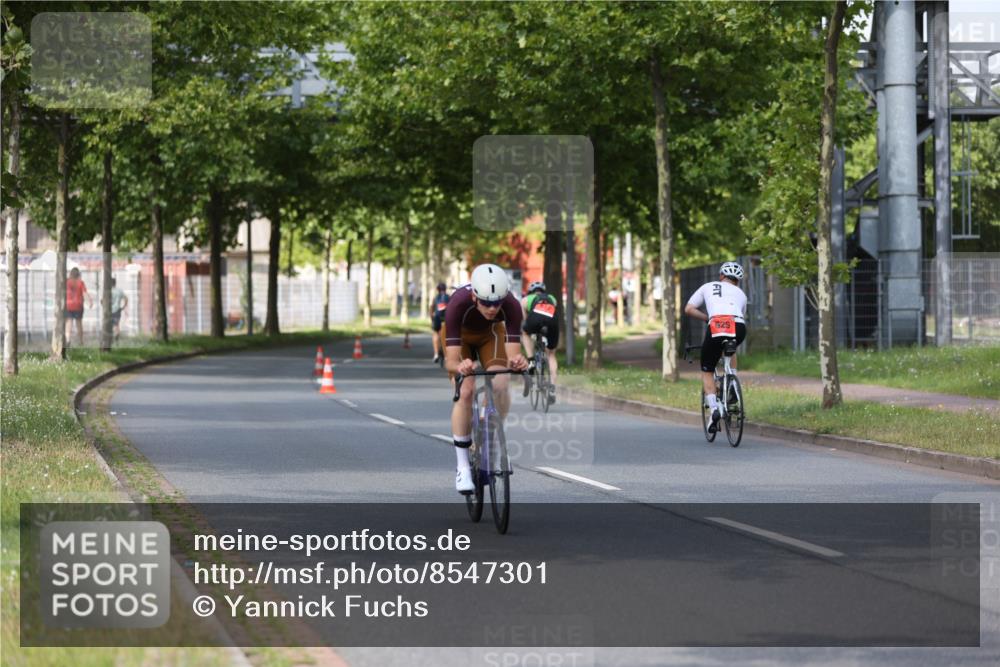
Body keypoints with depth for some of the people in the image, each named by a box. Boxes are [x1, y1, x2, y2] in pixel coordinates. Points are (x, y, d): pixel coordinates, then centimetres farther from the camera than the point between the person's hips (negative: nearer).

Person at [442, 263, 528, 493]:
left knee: (500, 386, -22)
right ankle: (463, 467, -9)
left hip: (490, 333, 2)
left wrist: (517, 362, -61)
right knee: (465, 392, -20)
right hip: (459, 334, -1)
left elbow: (513, 353, -38)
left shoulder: (511, 306, -37)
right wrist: (460, 366, -64)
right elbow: (451, 361, -42)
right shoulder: (458, 304, -41)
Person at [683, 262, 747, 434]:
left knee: (707, 371, 16)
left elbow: (688, 309, 18)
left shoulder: (708, 287, 26)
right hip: (738, 329, 2)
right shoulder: (740, 293, 32)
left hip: (716, 328, -2)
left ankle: (713, 408, -1)